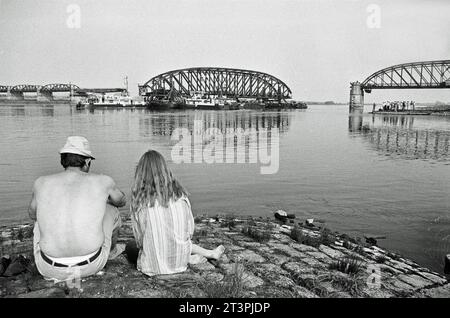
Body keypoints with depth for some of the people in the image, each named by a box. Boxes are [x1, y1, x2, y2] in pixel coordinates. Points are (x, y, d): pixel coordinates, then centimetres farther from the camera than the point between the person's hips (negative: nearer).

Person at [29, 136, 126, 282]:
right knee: (111, 209, 24)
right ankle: (111, 251, 53)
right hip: (91, 266, -1)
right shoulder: (103, 181, -6)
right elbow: (121, 201, 17)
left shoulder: (41, 183, -2)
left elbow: (32, 213, 19)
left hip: (50, 269, 2)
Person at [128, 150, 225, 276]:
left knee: (130, 247, 25)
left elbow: (138, 238, -5)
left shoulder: (138, 199, -13)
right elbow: (189, 230, 0)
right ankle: (210, 253, 29)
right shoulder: (178, 192, -7)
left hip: (153, 266, -4)